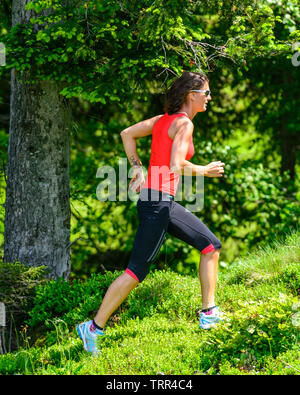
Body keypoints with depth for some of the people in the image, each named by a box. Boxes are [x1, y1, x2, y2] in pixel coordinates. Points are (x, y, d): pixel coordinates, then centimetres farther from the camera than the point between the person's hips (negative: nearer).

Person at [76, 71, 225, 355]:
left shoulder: (164, 119, 12)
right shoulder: (184, 123, -13)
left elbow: (127, 134, 17)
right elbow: (176, 167, -22)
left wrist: (137, 167, 16)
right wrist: (204, 171, -7)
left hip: (165, 203, 10)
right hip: (158, 202, -10)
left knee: (211, 246, 13)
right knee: (136, 271, -6)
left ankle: (208, 313, 16)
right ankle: (93, 328, -1)